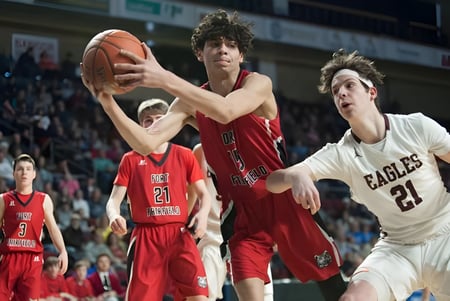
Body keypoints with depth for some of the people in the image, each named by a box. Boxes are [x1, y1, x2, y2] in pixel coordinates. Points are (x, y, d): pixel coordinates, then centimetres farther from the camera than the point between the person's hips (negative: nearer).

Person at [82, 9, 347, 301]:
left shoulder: (259, 83, -11)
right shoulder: (190, 103, 2)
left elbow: (225, 111, -34)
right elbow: (147, 144, -12)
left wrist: (165, 79, -43)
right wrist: (108, 102, -27)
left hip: (284, 201, -3)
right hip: (245, 210, 3)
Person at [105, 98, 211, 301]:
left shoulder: (184, 155, 9)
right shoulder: (131, 160, 8)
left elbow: (204, 194, 11)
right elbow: (114, 200, 3)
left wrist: (202, 214, -11)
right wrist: (114, 216, -20)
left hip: (180, 235, 0)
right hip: (145, 238, 0)